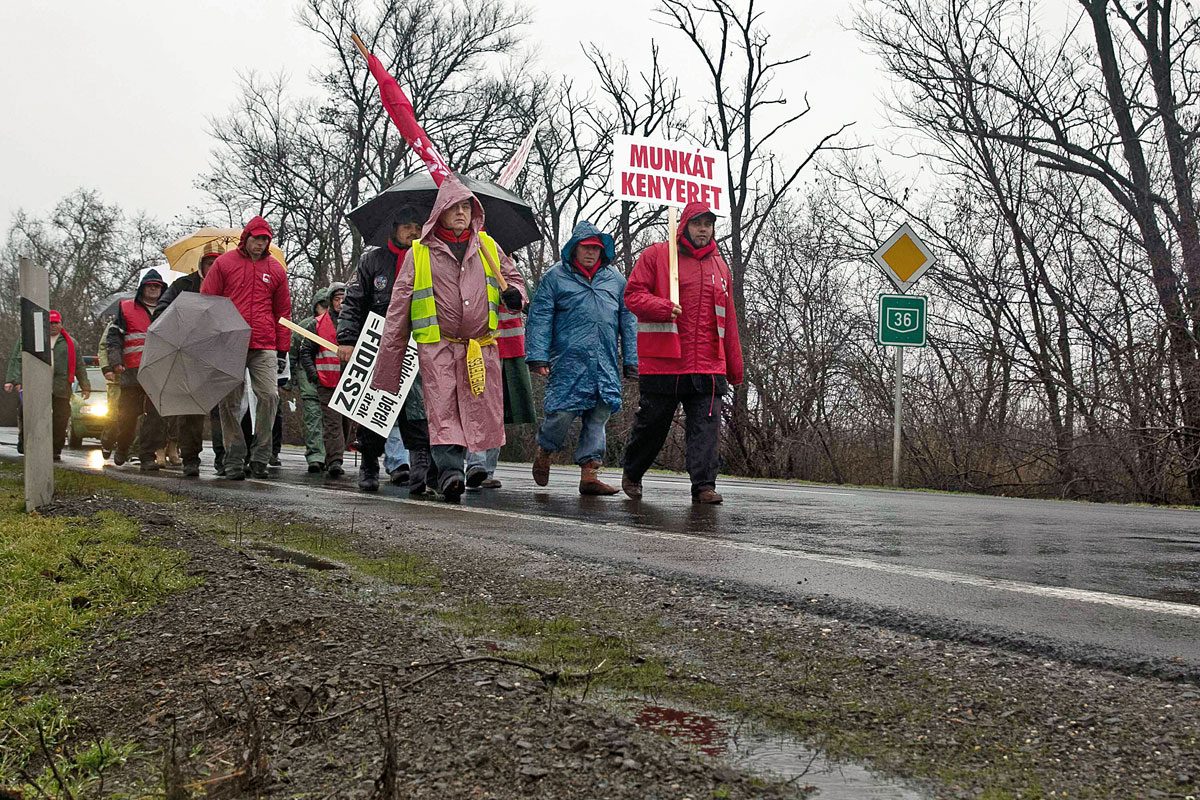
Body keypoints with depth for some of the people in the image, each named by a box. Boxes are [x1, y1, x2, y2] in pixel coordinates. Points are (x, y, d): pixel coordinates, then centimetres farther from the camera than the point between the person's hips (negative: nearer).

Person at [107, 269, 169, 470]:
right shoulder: (126, 309, 13)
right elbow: (114, 337, 7)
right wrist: (116, 362, -6)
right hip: (133, 371, -1)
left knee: (157, 414, -9)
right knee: (128, 413, 4)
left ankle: (147, 457, -6)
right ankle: (122, 448, 29)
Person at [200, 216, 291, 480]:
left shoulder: (276, 270, 14)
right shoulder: (225, 263, 7)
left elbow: (283, 311, 18)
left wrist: (282, 349, 12)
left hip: (264, 347, 1)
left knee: (269, 395, -11)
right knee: (230, 402, 1)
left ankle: (260, 457, 0)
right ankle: (234, 459, 9)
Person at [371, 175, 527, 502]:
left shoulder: (488, 247, 14)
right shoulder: (419, 253, 7)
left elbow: (512, 275, 29)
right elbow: (398, 311, 8)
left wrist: (514, 293, 1)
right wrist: (385, 370, 3)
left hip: (482, 348, 2)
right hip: (437, 346, -2)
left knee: (484, 413, -2)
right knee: (443, 411, -14)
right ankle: (450, 472, -18)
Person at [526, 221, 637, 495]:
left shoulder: (616, 279, 16)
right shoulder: (555, 276, 6)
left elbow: (628, 321, 17)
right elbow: (540, 317, 2)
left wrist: (631, 360, 11)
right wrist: (538, 356, -7)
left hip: (606, 362, 4)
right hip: (568, 359, -4)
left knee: (599, 416, 0)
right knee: (563, 413, -9)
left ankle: (589, 474, 5)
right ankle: (543, 452, 20)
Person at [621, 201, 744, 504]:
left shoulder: (719, 266, 18)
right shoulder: (656, 255, 3)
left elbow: (728, 320, 21)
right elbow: (633, 294, -2)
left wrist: (735, 368, 19)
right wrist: (664, 308, -21)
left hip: (709, 366, 4)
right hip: (662, 363, -3)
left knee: (706, 426, -6)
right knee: (651, 424, 6)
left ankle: (704, 485, -5)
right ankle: (632, 474, 28)